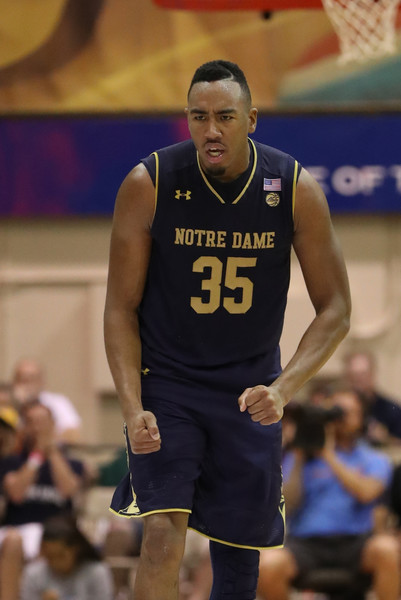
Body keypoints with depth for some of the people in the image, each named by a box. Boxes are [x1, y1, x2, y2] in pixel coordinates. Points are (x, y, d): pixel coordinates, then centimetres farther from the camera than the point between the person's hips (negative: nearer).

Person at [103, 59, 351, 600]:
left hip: (249, 393, 2)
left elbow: (335, 311, -5)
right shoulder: (148, 185, -14)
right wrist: (132, 408, -20)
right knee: (163, 535, -20)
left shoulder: (296, 189, -12)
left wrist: (282, 389, -21)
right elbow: (121, 308, -7)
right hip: (166, 383, -2)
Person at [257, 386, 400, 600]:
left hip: (354, 542, 0)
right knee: (268, 565, -32)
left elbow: (366, 493, -9)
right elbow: (287, 506, 3)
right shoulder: (300, 458, 17)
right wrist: (298, 460, -1)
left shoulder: (375, 460, 14)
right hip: (304, 542, 1)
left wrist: (329, 456, -5)